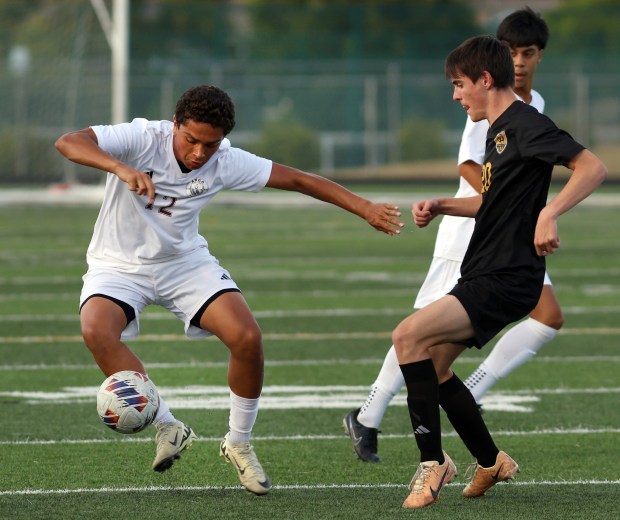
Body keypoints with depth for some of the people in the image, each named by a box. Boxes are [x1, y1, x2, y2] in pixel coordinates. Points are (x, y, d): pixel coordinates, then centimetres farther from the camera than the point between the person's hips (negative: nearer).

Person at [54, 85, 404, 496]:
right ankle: (168, 427, -19)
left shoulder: (226, 162, -14)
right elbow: (68, 143, -38)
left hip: (185, 262, 3)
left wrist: (365, 208, -7)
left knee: (248, 338, -18)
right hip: (119, 265, -2)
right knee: (96, 329, -33)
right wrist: (121, 168, -56)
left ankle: (239, 444, 5)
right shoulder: (142, 139, -25)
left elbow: (297, 180, -4)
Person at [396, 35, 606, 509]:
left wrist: (549, 213, -35)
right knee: (433, 367, 16)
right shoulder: (498, 131, 16)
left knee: (409, 337, -22)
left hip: (506, 282, -11)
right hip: (482, 275, 11)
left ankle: (433, 461, -15)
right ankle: (491, 463, 31)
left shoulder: (525, 124, -14)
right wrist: (441, 207, 16)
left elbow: (593, 168, -23)